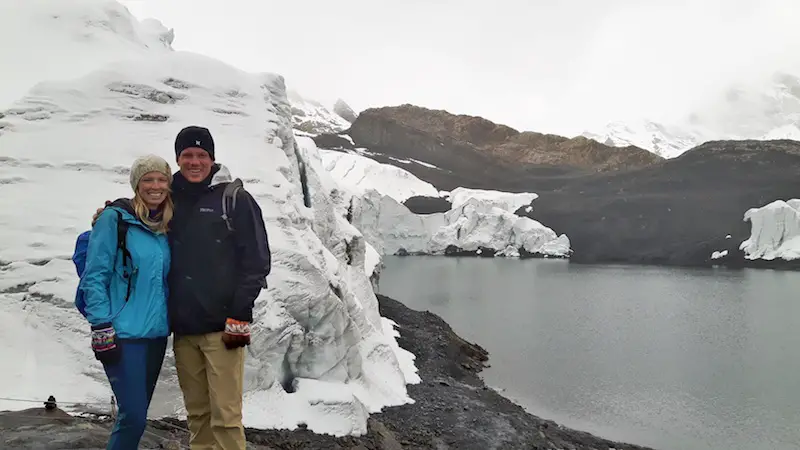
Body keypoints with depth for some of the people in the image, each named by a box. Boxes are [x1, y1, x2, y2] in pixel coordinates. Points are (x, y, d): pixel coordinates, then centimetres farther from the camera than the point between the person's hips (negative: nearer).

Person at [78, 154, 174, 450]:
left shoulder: (166, 226, 11)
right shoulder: (115, 218, -8)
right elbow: (94, 277, -10)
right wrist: (101, 329, -15)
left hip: (157, 333, 6)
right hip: (124, 334, -6)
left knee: (137, 413, 14)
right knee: (133, 415, -8)